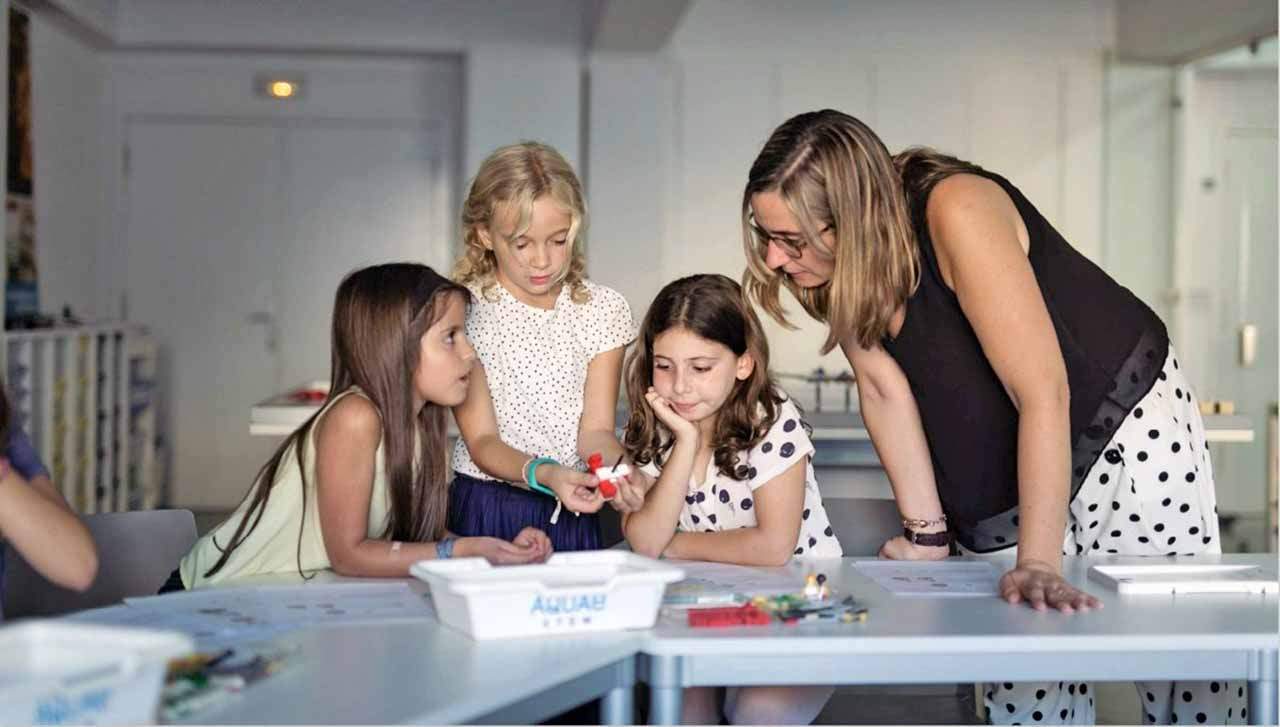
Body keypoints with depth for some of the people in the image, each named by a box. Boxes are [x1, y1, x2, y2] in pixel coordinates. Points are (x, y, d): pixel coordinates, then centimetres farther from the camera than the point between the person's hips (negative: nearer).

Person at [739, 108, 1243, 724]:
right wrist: (925, 533, -14)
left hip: (1125, 421, -5)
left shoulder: (957, 212, -33)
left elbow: (1043, 393, -36)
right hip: (1002, 460, 5)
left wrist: (1038, 562, -39)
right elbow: (883, 388, -10)